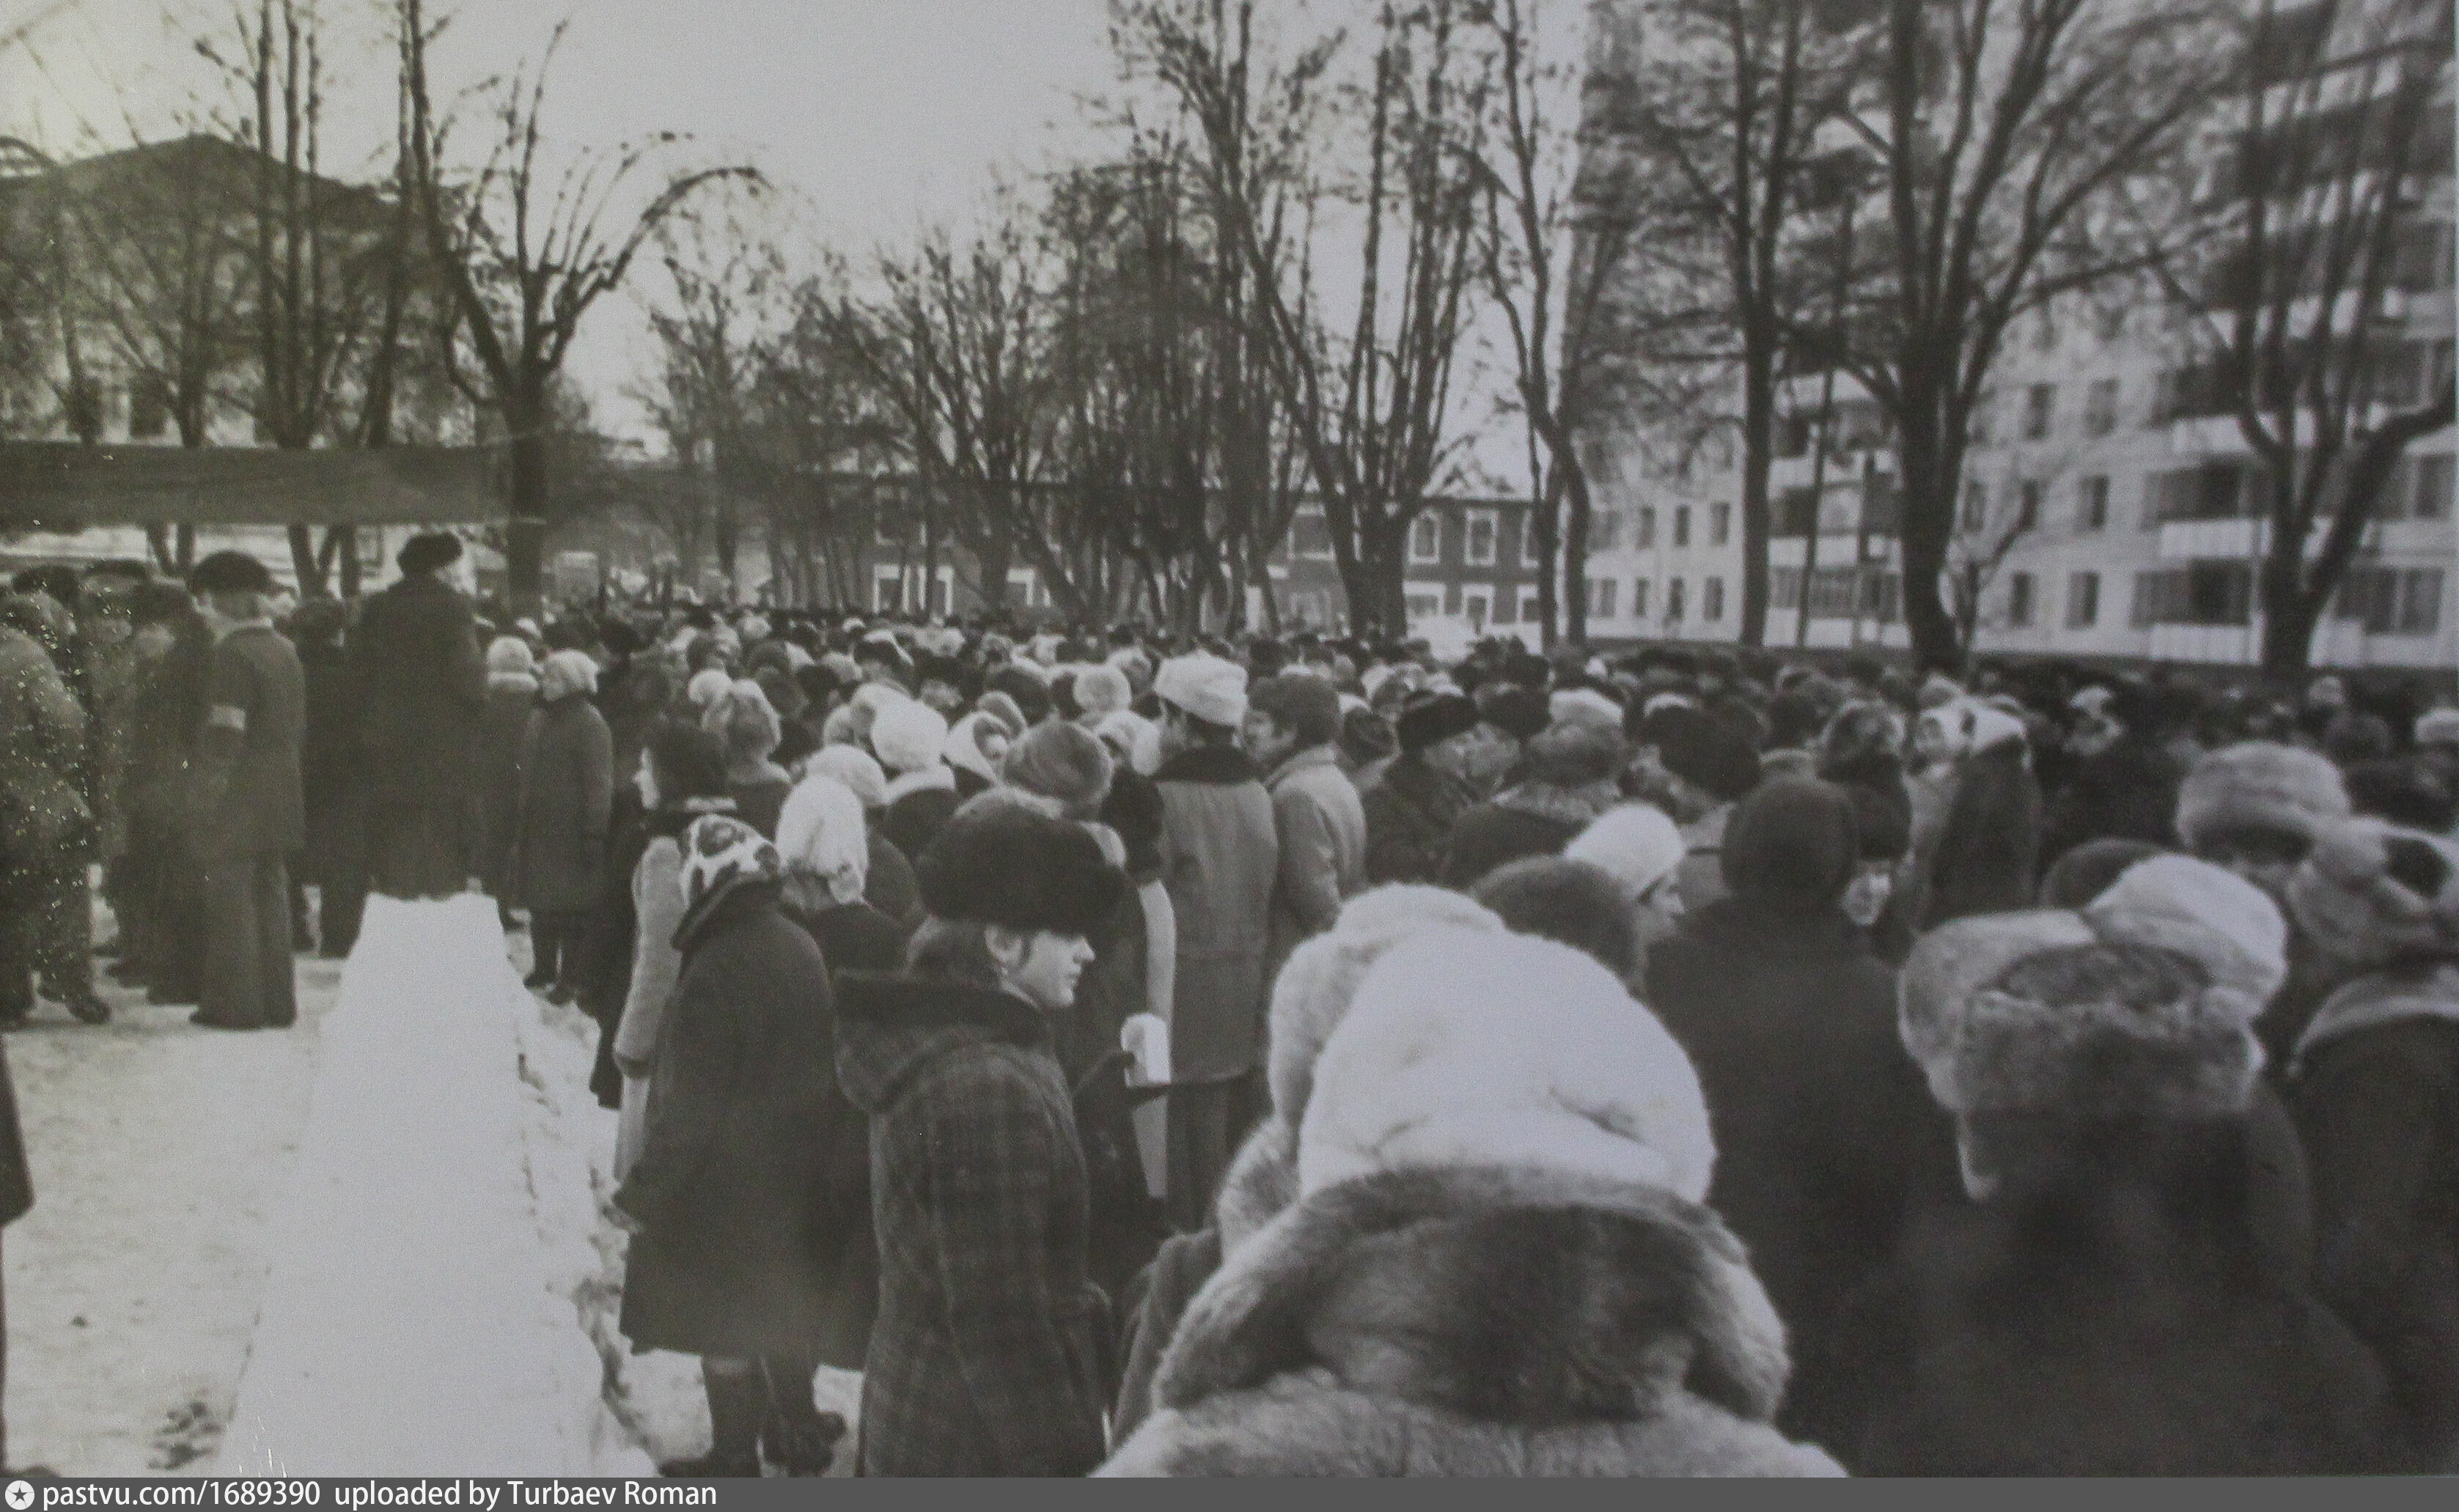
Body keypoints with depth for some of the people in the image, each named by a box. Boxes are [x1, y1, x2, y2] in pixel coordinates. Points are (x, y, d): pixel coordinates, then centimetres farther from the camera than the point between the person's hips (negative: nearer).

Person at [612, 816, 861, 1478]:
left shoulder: (717, 969, -24)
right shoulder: (802, 950, -1)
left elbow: (692, 1103, -21)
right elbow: (823, 1067, 8)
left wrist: (645, 1191, -11)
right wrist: (827, 1157, 19)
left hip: (727, 1182, -7)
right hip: (799, 1177, 7)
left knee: (725, 1324, 8)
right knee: (781, 1309, 21)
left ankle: (735, 1457, 20)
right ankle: (798, 1433, 34)